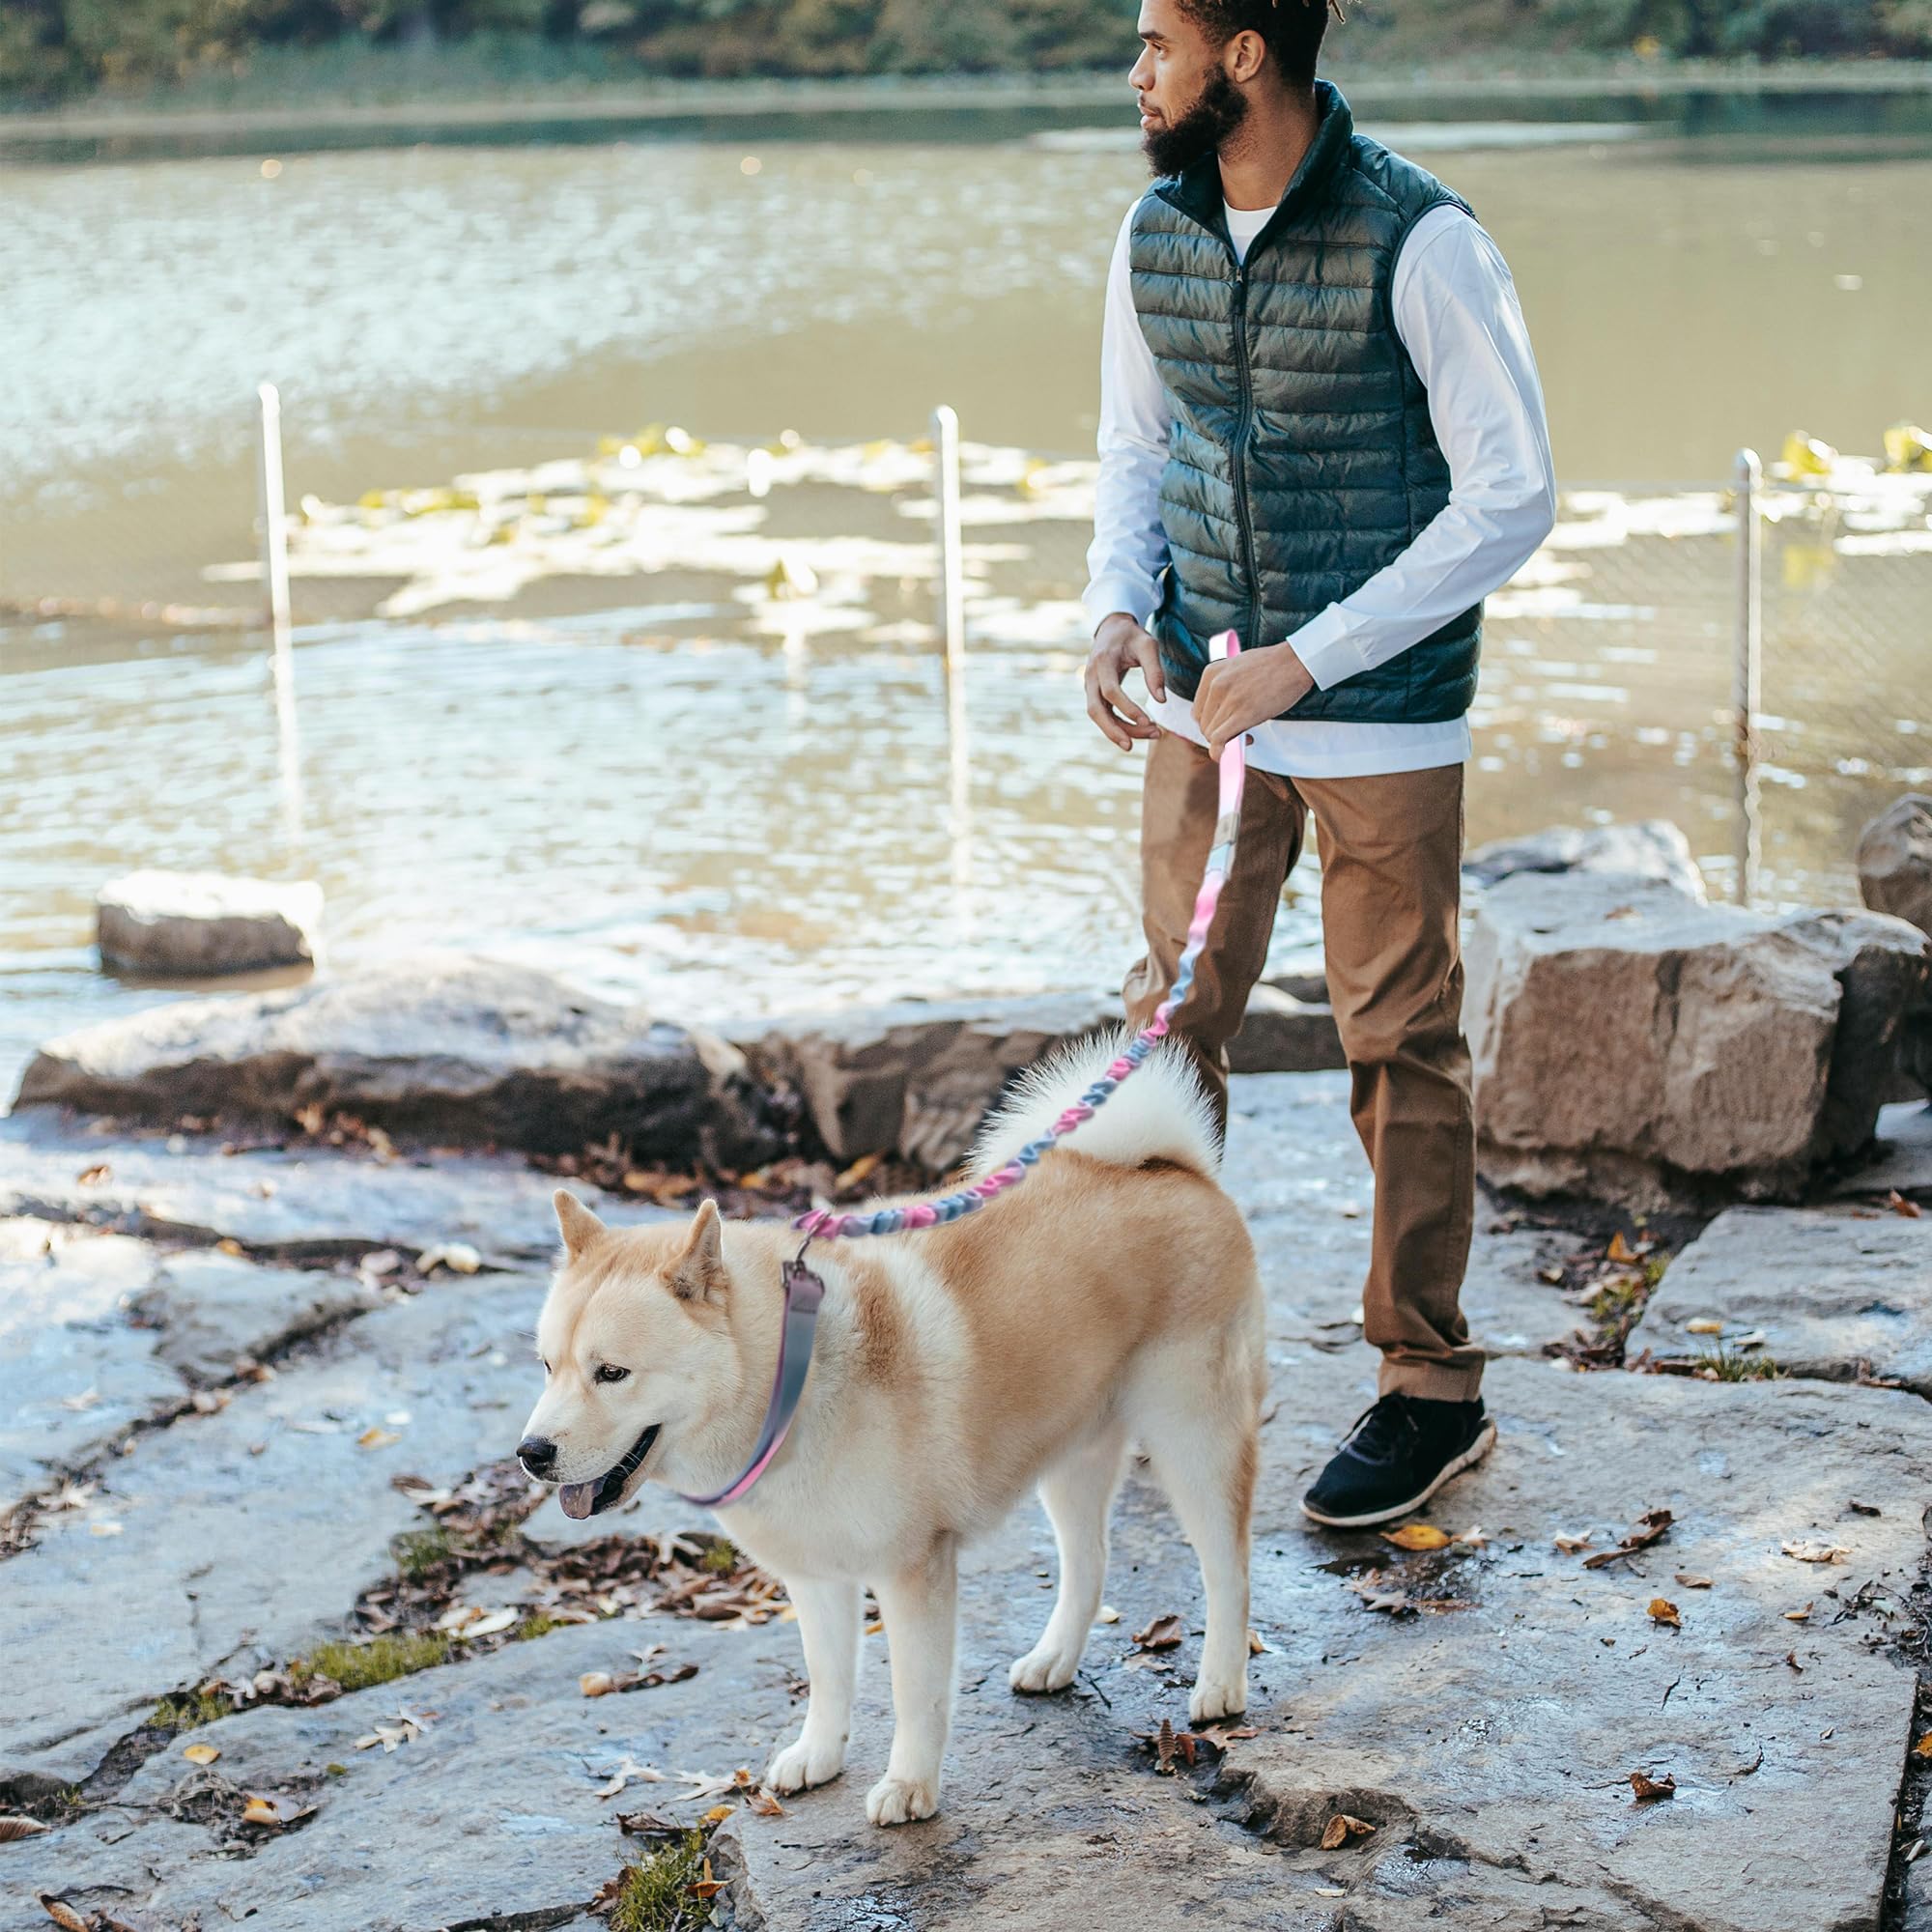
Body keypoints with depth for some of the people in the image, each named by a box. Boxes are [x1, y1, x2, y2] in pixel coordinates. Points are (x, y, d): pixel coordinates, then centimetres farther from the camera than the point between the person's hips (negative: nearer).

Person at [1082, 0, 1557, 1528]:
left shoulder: (1421, 243, -16)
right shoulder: (1156, 235, 3)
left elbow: (1513, 499, -15)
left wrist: (1310, 657, -19)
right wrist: (1118, 606, -4)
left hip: (1380, 715, -5)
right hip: (1200, 703, 5)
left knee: (1401, 1044, 3)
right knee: (1171, 1015, 11)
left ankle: (1434, 1389, 17)